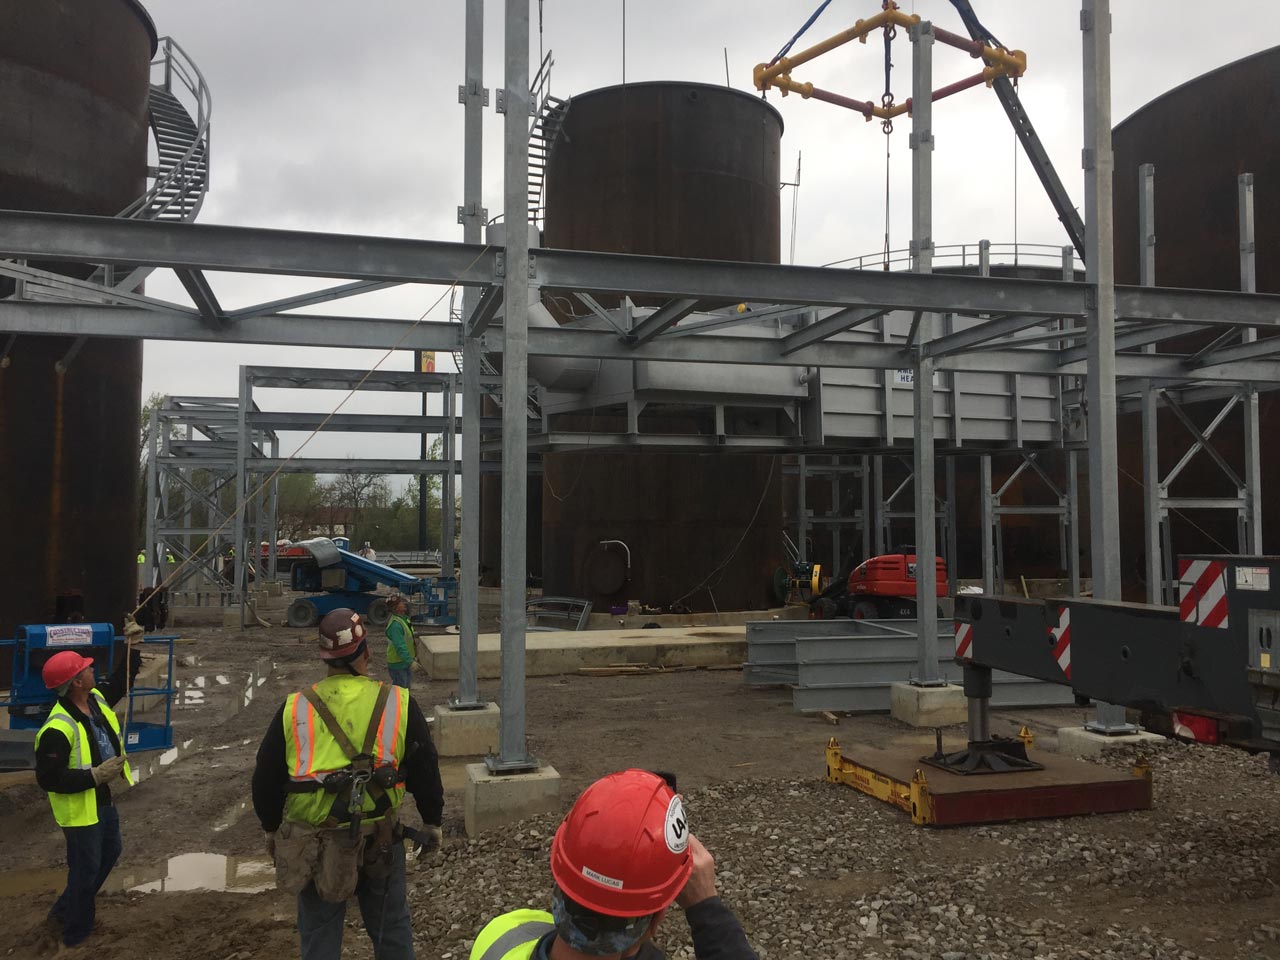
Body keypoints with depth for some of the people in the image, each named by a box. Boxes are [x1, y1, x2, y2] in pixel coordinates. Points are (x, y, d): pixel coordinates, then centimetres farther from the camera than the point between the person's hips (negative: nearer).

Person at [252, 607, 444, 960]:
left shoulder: (294, 710, -7)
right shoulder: (399, 704, -8)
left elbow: (266, 779, 3)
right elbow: (425, 770, 0)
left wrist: (272, 828, 20)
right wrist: (432, 822, 15)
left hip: (313, 844, 0)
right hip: (381, 840, 0)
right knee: (391, 930, 17)